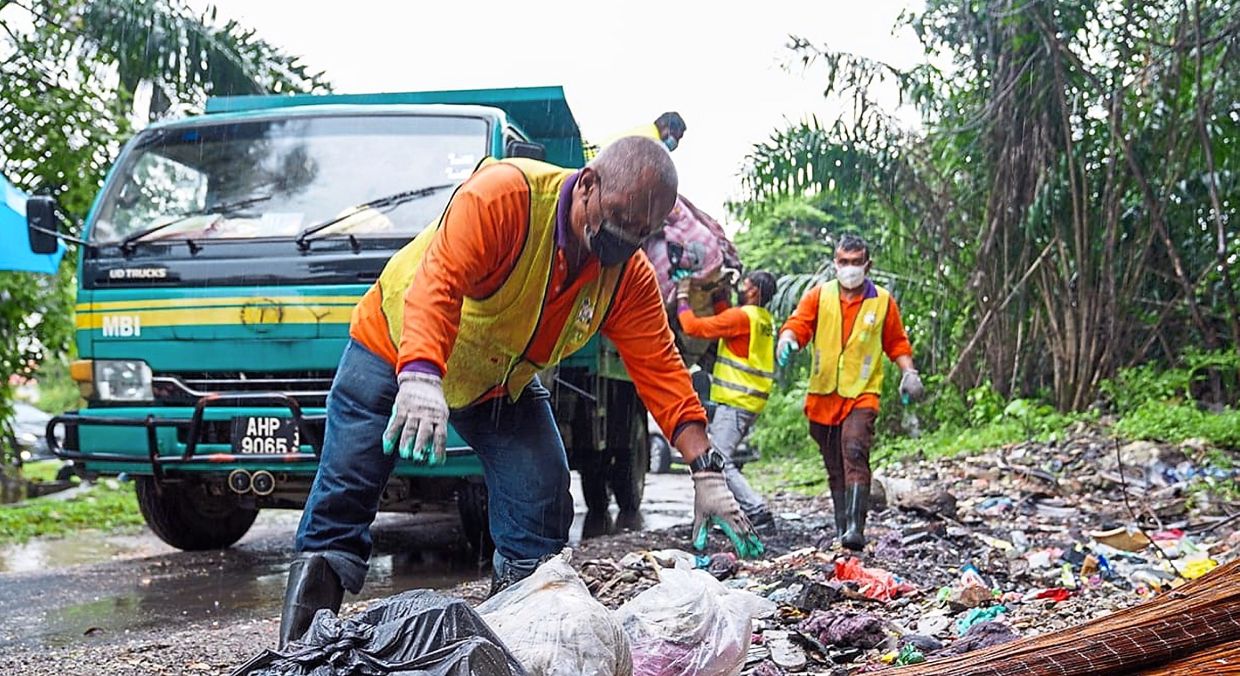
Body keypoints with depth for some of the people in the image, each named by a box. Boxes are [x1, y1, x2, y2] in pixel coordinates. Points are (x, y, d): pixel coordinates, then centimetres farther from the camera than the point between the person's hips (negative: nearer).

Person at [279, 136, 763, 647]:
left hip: (503, 385, 5)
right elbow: (439, 280, -43)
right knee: (341, 503, -8)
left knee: (543, 509, -7)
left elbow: (661, 371, -16)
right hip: (397, 344, -4)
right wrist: (419, 377, -59)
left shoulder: (629, 276, -14)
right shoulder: (505, 194, -33)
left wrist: (708, 472, -25)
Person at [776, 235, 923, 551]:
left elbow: (897, 343, 15)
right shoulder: (819, 295, 7)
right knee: (834, 467, 10)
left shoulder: (883, 301, 7)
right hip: (823, 395, 3)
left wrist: (909, 373, 2)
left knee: (854, 454, -23)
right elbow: (798, 323, -5)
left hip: (861, 395, -3)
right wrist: (787, 339, -27)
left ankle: (855, 528, -30)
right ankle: (841, 529, 20)